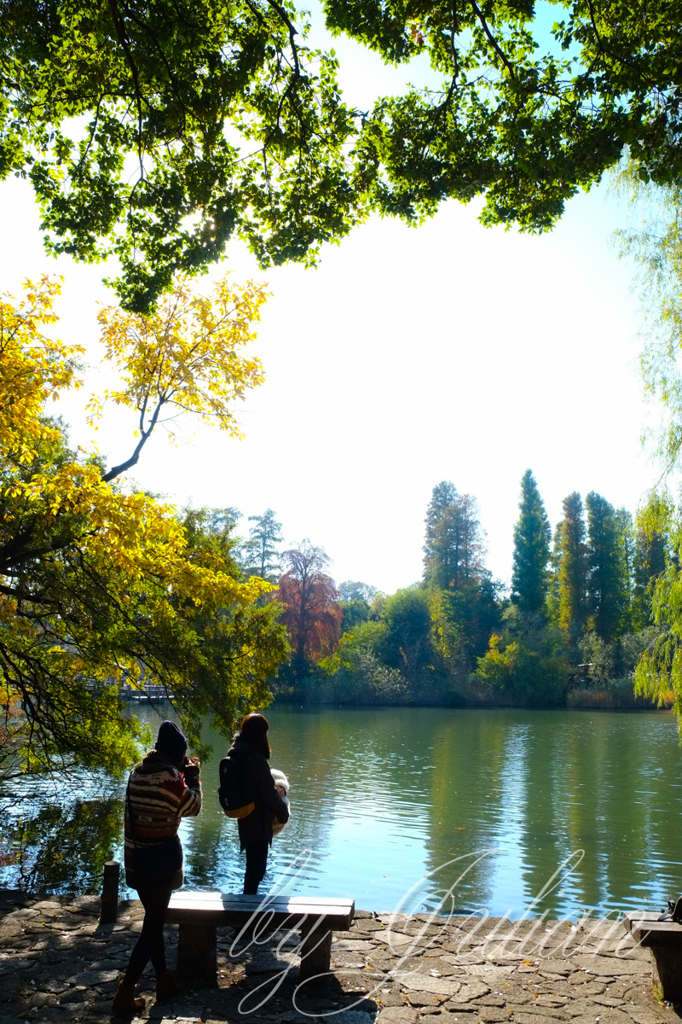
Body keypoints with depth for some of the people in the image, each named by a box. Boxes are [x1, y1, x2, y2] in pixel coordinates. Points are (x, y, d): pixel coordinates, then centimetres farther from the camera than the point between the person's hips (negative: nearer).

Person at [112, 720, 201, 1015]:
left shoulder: (138, 771, 4)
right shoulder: (169, 775, -20)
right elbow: (192, 806, -8)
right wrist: (193, 776, 2)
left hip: (137, 858, 8)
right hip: (162, 858, -8)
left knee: (153, 919, 19)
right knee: (152, 925, 4)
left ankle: (164, 981, 30)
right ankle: (125, 993, 7)